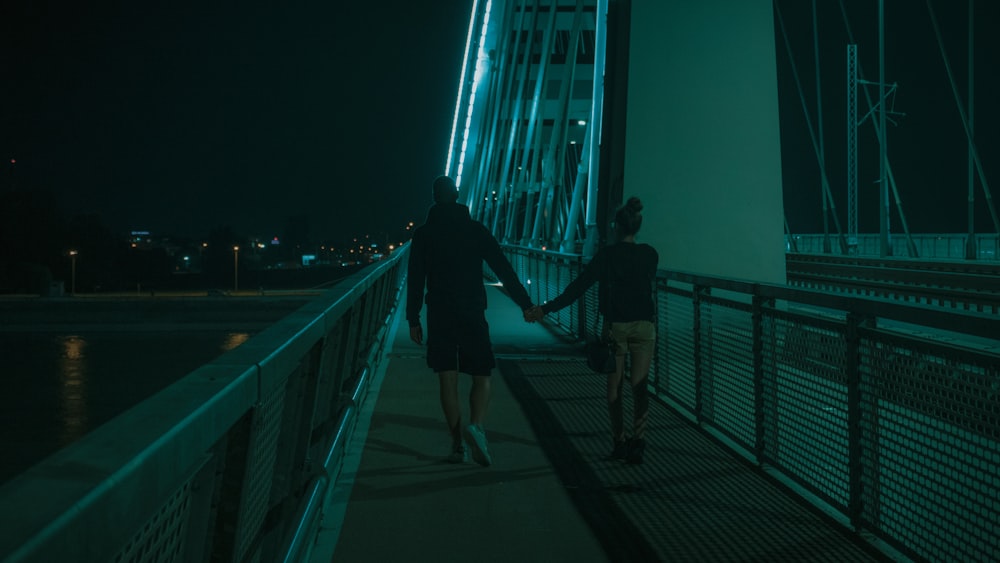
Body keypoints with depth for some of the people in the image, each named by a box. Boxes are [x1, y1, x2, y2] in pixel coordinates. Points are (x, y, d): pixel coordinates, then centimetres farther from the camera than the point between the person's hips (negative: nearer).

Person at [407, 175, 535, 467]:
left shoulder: (423, 233, 3)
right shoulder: (476, 229, 1)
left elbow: (415, 280, 0)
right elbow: (504, 270, -3)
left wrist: (413, 319, 5)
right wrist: (526, 304, 0)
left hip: (439, 316, 1)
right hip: (472, 314, -1)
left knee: (448, 380, 4)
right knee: (481, 376, 6)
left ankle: (457, 444, 3)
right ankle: (476, 426, -19)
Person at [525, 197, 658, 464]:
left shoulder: (607, 255, -8)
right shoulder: (650, 255, 1)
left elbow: (577, 287, -12)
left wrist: (545, 309, -8)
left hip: (615, 326, -2)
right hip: (644, 326, 2)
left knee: (614, 387, 10)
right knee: (639, 386, 3)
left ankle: (619, 442, 13)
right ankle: (638, 440, -11)